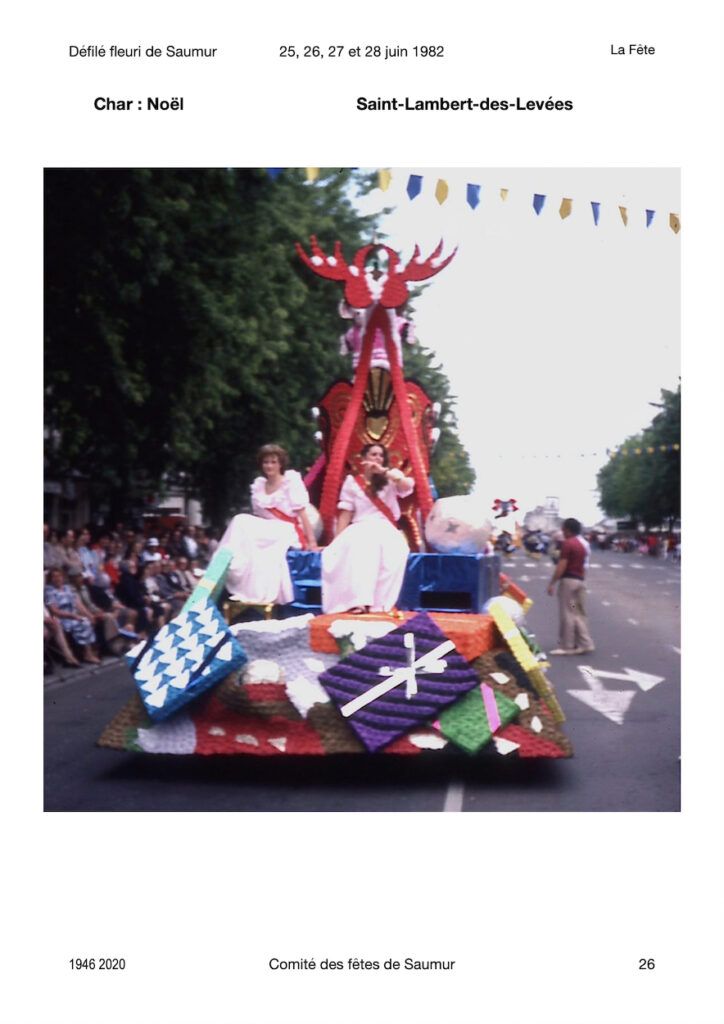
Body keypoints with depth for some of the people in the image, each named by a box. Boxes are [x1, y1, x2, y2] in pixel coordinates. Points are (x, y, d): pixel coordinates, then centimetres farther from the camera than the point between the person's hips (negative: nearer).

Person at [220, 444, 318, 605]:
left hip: (288, 534, -5)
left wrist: (312, 542, -13)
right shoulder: (258, 485, 11)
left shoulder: (291, 482, -4)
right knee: (242, 521, -23)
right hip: (267, 532, 5)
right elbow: (258, 516, 14)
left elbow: (302, 514, -9)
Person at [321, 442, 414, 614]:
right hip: (359, 529, 0)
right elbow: (346, 514, 10)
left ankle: (378, 604, -40)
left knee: (390, 549, -36)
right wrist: (337, 541, 0)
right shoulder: (352, 482, 14)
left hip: (385, 530, 1)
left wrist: (384, 472, -14)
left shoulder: (392, 478, 13)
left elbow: (407, 487, -10)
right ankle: (358, 601, -49)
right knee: (359, 544, -38)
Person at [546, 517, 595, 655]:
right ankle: (585, 644, 7)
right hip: (580, 580, 9)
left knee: (567, 614, -4)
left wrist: (552, 583, -16)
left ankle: (566, 646, -1)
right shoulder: (582, 545, 16)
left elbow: (561, 566, -17)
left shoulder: (567, 544, -11)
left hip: (568, 580, -9)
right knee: (580, 614, 11)